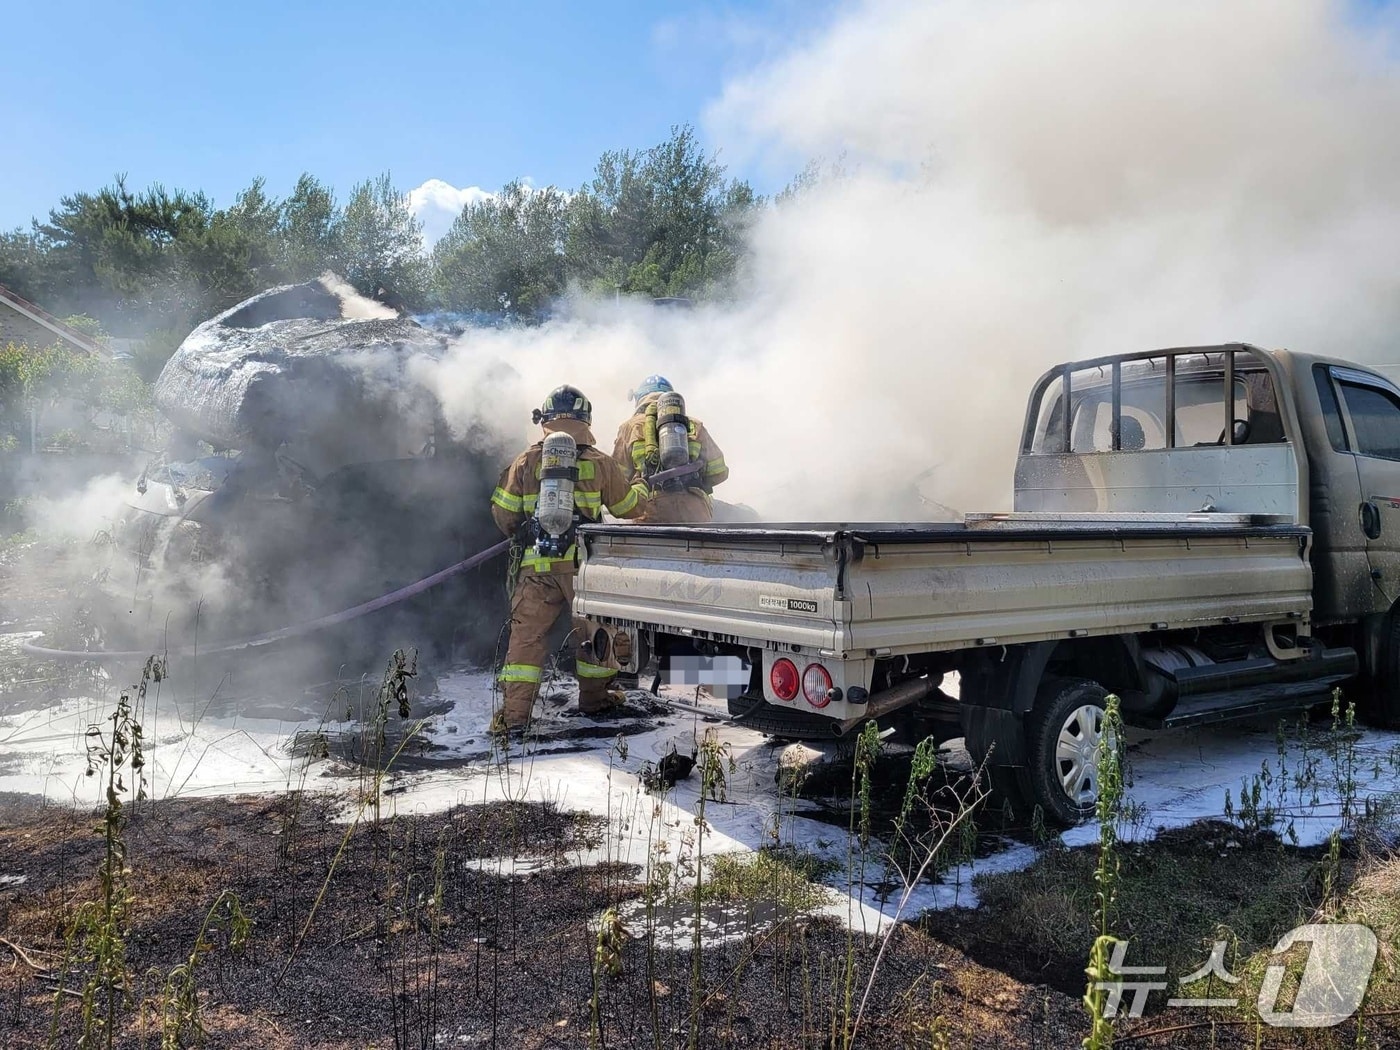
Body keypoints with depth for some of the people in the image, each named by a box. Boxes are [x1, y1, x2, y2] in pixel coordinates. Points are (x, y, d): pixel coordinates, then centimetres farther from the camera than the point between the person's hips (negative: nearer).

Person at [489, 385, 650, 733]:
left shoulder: (526, 461, 2)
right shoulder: (598, 463, 1)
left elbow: (502, 512, 5)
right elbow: (630, 507, 10)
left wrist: (519, 533, 27)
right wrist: (642, 487, 32)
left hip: (536, 566, 0)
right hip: (583, 564, 0)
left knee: (527, 633, 5)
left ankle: (514, 713, 1)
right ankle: (593, 698, 29)